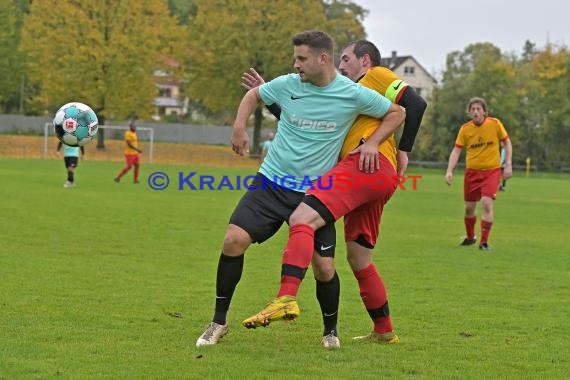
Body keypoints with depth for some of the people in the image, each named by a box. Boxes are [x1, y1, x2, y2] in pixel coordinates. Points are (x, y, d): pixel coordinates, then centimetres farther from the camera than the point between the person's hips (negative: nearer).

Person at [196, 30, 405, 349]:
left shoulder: (353, 95, -10)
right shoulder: (287, 85, -5)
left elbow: (396, 113, 5)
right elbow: (253, 95, 16)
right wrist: (240, 126, 1)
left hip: (315, 191, -1)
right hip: (271, 182, 1)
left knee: (324, 268, -5)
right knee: (234, 240, -15)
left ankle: (331, 330, 24)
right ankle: (219, 322, 0)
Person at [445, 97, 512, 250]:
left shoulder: (495, 123, -9)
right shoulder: (465, 129, -5)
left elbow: (506, 142, 2)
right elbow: (457, 150, -3)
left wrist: (508, 165, -4)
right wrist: (449, 171, -15)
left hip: (492, 170, -2)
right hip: (472, 171, 3)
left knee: (486, 203, -20)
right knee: (469, 207, 9)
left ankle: (484, 241, -13)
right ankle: (470, 237, 34)